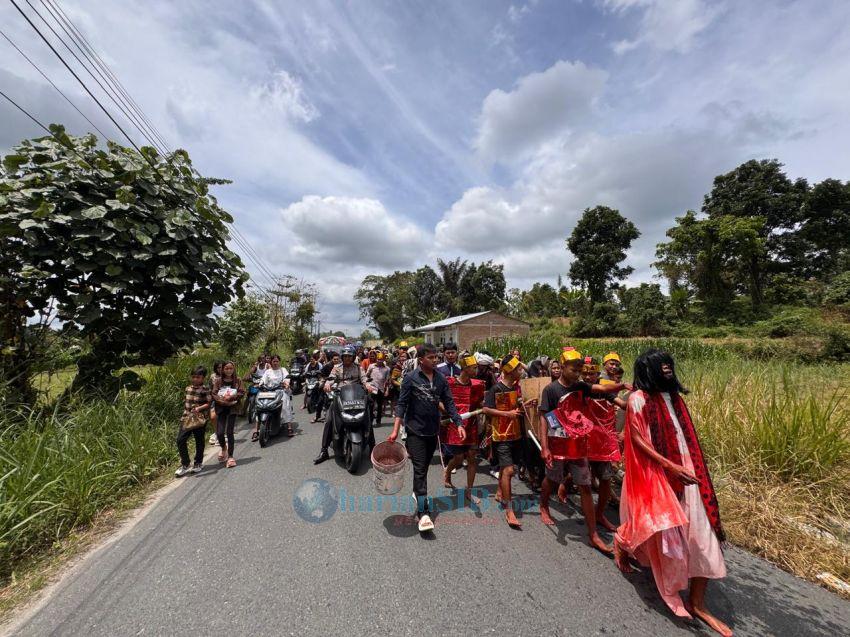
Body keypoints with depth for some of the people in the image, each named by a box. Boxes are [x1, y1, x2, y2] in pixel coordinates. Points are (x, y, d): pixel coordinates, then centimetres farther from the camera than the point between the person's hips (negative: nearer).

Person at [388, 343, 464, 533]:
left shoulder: (441, 379, 1)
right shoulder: (411, 378, -11)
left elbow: (449, 403, 4)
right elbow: (402, 404, -8)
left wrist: (459, 424, -6)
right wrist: (395, 429, -15)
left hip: (433, 431, 5)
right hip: (416, 430, -5)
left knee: (424, 467, 20)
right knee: (420, 470, -6)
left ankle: (417, 492, 44)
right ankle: (423, 513, -2)